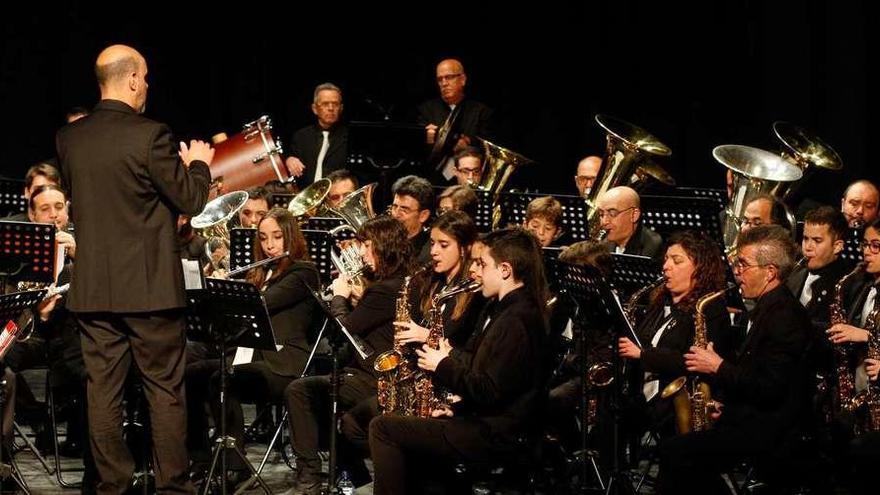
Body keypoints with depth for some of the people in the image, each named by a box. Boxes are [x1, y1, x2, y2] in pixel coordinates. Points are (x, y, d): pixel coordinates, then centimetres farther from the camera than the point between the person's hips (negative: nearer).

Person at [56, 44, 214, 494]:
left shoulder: (69, 139, 3)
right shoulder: (149, 136, -14)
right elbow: (191, 201, -10)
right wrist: (198, 164, 11)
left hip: (92, 287, 5)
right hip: (150, 287, -5)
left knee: (103, 391, 8)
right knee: (165, 389, 5)